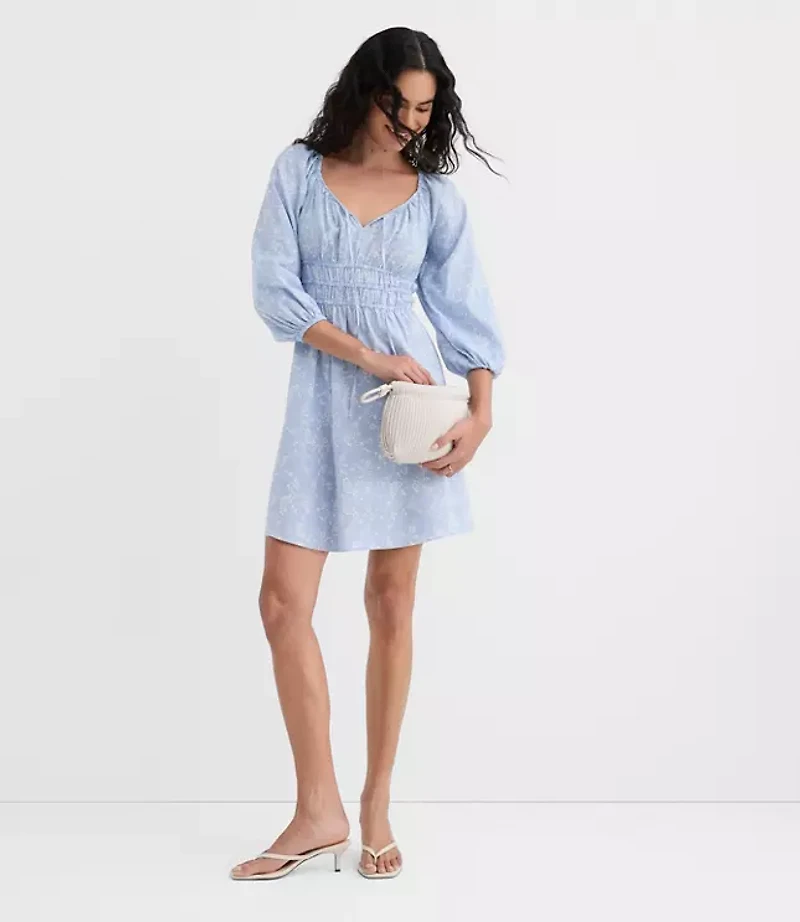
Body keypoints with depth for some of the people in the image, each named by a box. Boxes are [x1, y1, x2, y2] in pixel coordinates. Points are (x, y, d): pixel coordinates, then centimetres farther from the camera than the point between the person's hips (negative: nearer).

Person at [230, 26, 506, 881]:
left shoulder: (436, 194, 5)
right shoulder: (298, 171, 3)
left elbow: (465, 309, 2)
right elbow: (275, 292, -5)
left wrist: (481, 412, -12)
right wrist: (370, 359, -13)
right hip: (323, 398, 0)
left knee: (391, 603, 3)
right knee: (283, 601, -7)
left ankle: (376, 806, 15)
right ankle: (319, 810, 5)